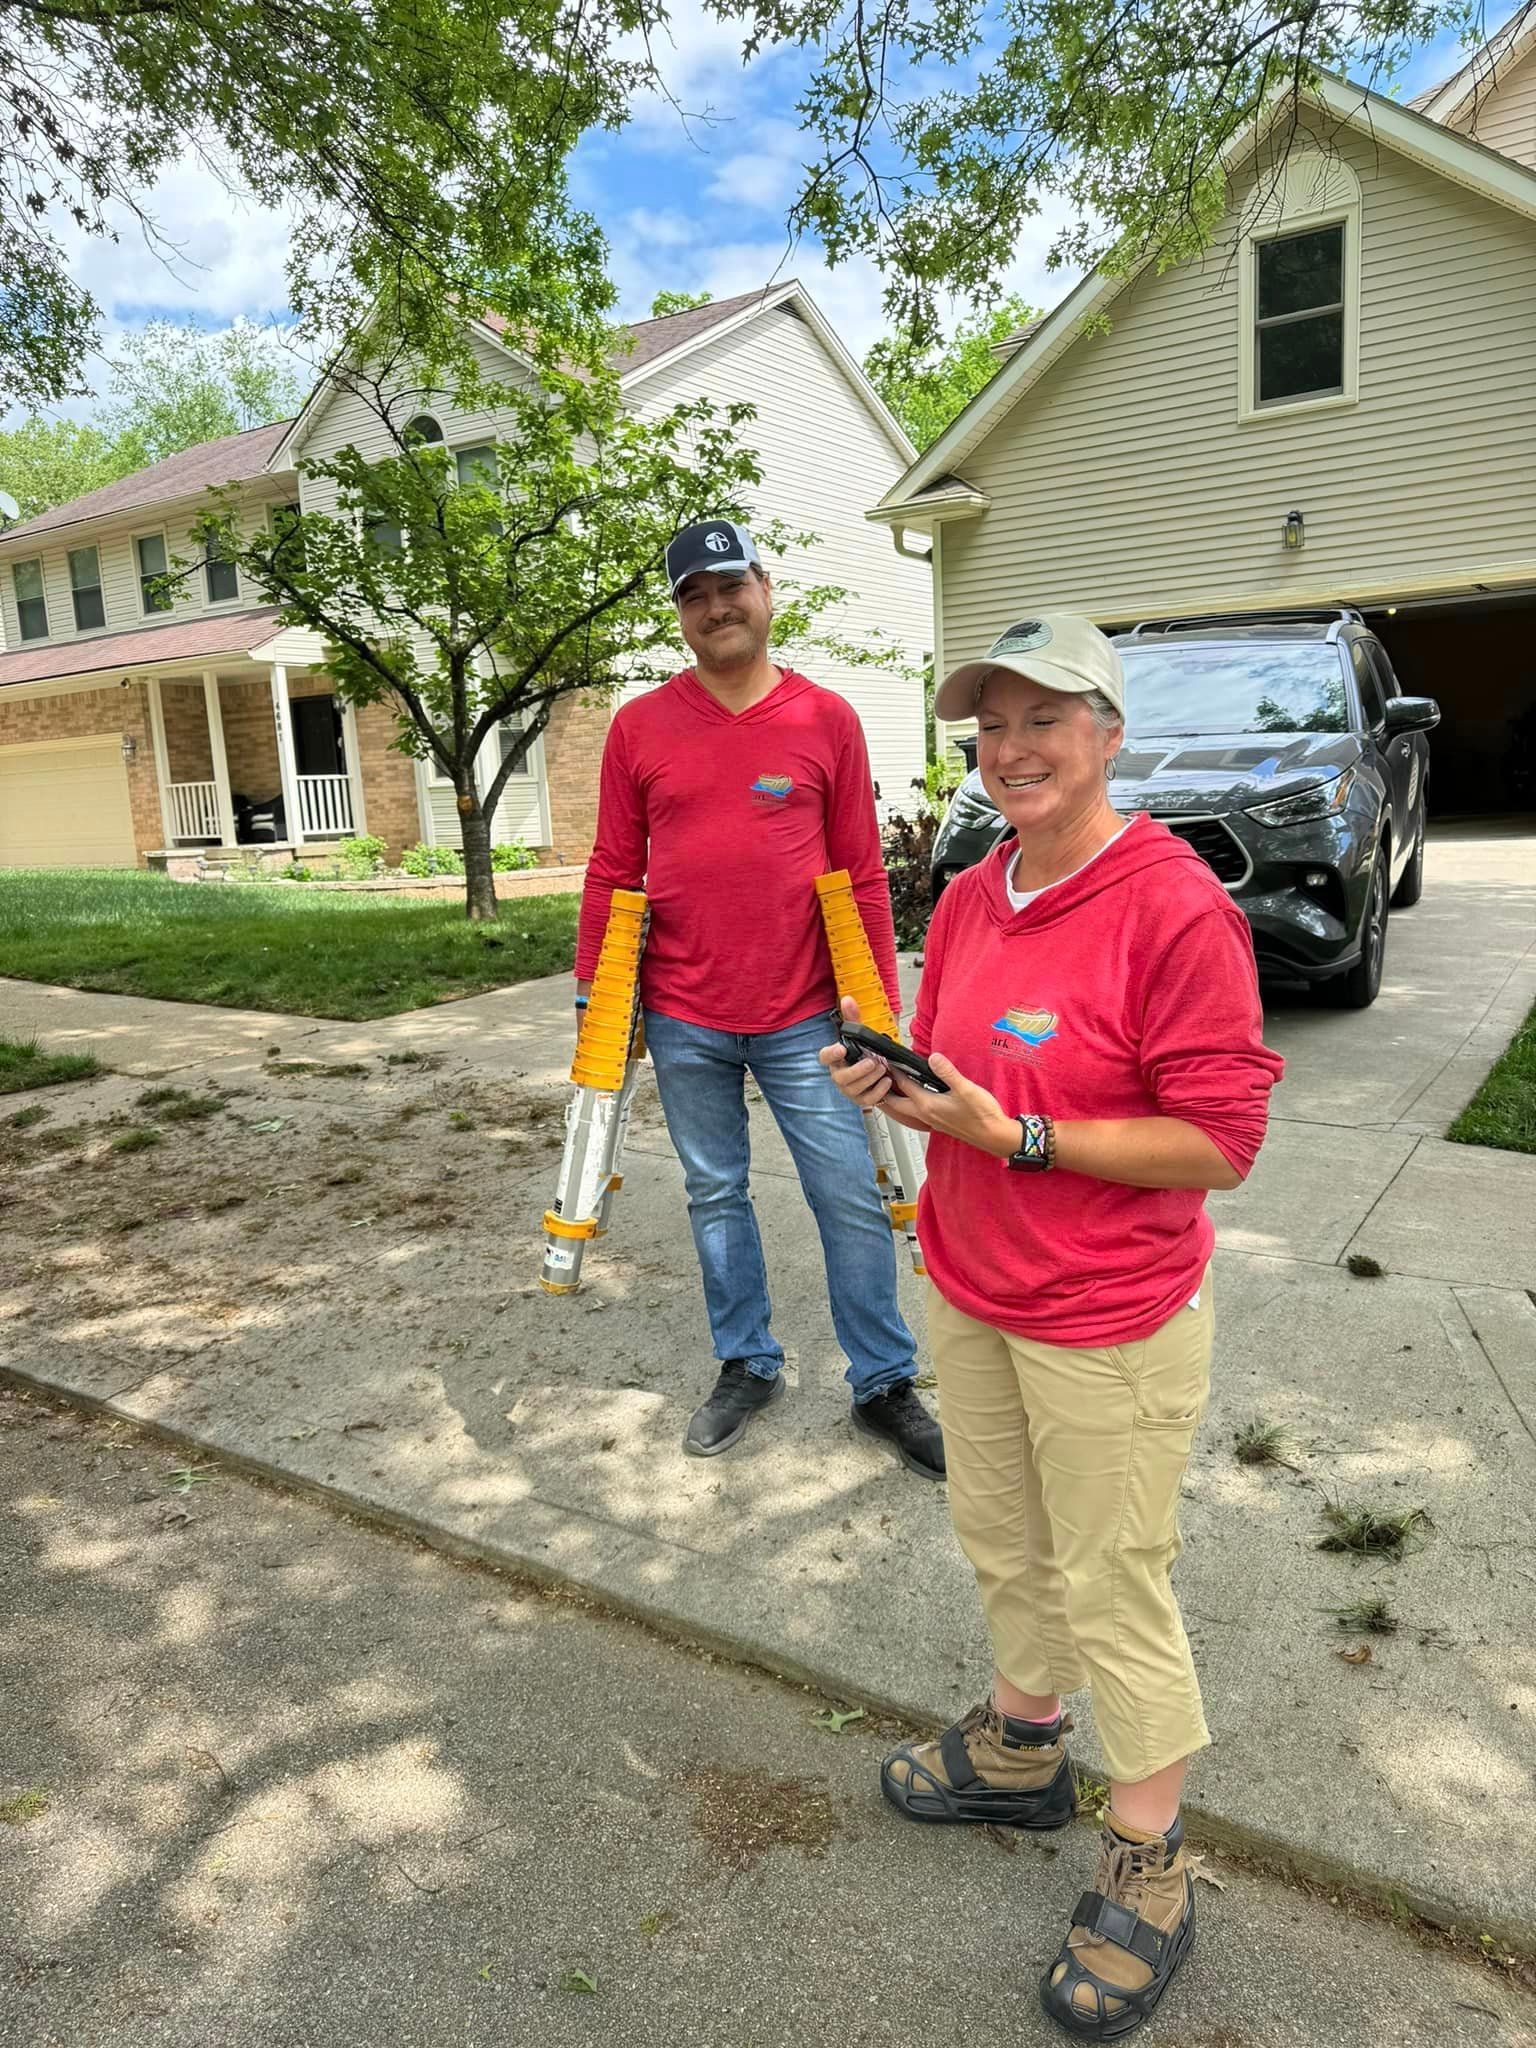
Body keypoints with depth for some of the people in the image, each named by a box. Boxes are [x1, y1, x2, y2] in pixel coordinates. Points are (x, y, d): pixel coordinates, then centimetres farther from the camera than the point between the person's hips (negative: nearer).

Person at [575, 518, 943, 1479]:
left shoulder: (828, 719, 1)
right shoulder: (640, 727, 4)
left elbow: (863, 874, 2)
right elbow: (612, 873, 7)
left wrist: (880, 1002, 1)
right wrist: (592, 992, 5)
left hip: (803, 1017, -1)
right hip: (684, 1021, 2)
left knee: (853, 1199, 2)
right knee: (716, 1195, 13)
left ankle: (886, 1383, 20)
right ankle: (748, 1366, 31)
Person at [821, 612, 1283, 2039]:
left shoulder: (1176, 908, -19)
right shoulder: (967, 902, 3)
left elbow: (1220, 1145, -20)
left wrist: (1016, 1134, -25)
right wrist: (895, 1084, -7)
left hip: (1110, 1327, -7)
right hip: (968, 1292, 7)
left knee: (1112, 1592, 10)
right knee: (999, 1544, 23)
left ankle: (1147, 1872, 34)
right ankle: (1021, 1752, 49)